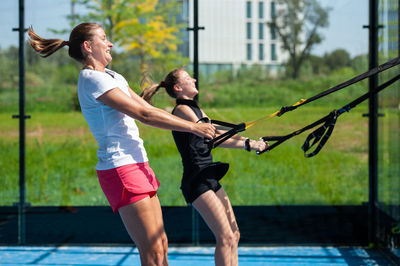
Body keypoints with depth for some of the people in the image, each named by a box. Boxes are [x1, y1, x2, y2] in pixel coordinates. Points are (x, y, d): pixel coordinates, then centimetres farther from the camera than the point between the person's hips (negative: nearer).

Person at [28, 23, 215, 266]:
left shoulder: (112, 76, 18)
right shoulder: (92, 79, -13)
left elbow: (150, 110, 16)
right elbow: (143, 115, -17)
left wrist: (196, 127, 9)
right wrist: (192, 127, -15)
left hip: (137, 164, 10)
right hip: (120, 169, -10)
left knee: (161, 244, 10)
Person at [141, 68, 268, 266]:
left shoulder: (195, 109, 19)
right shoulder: (182, 110, -10)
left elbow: (221, 133, 16)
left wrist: (252, 142, 3)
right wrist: (247, 145, -20)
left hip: (209, 179, 10)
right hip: (197, 181, -10)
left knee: (234, 235, 9)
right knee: (225, 237, -14)